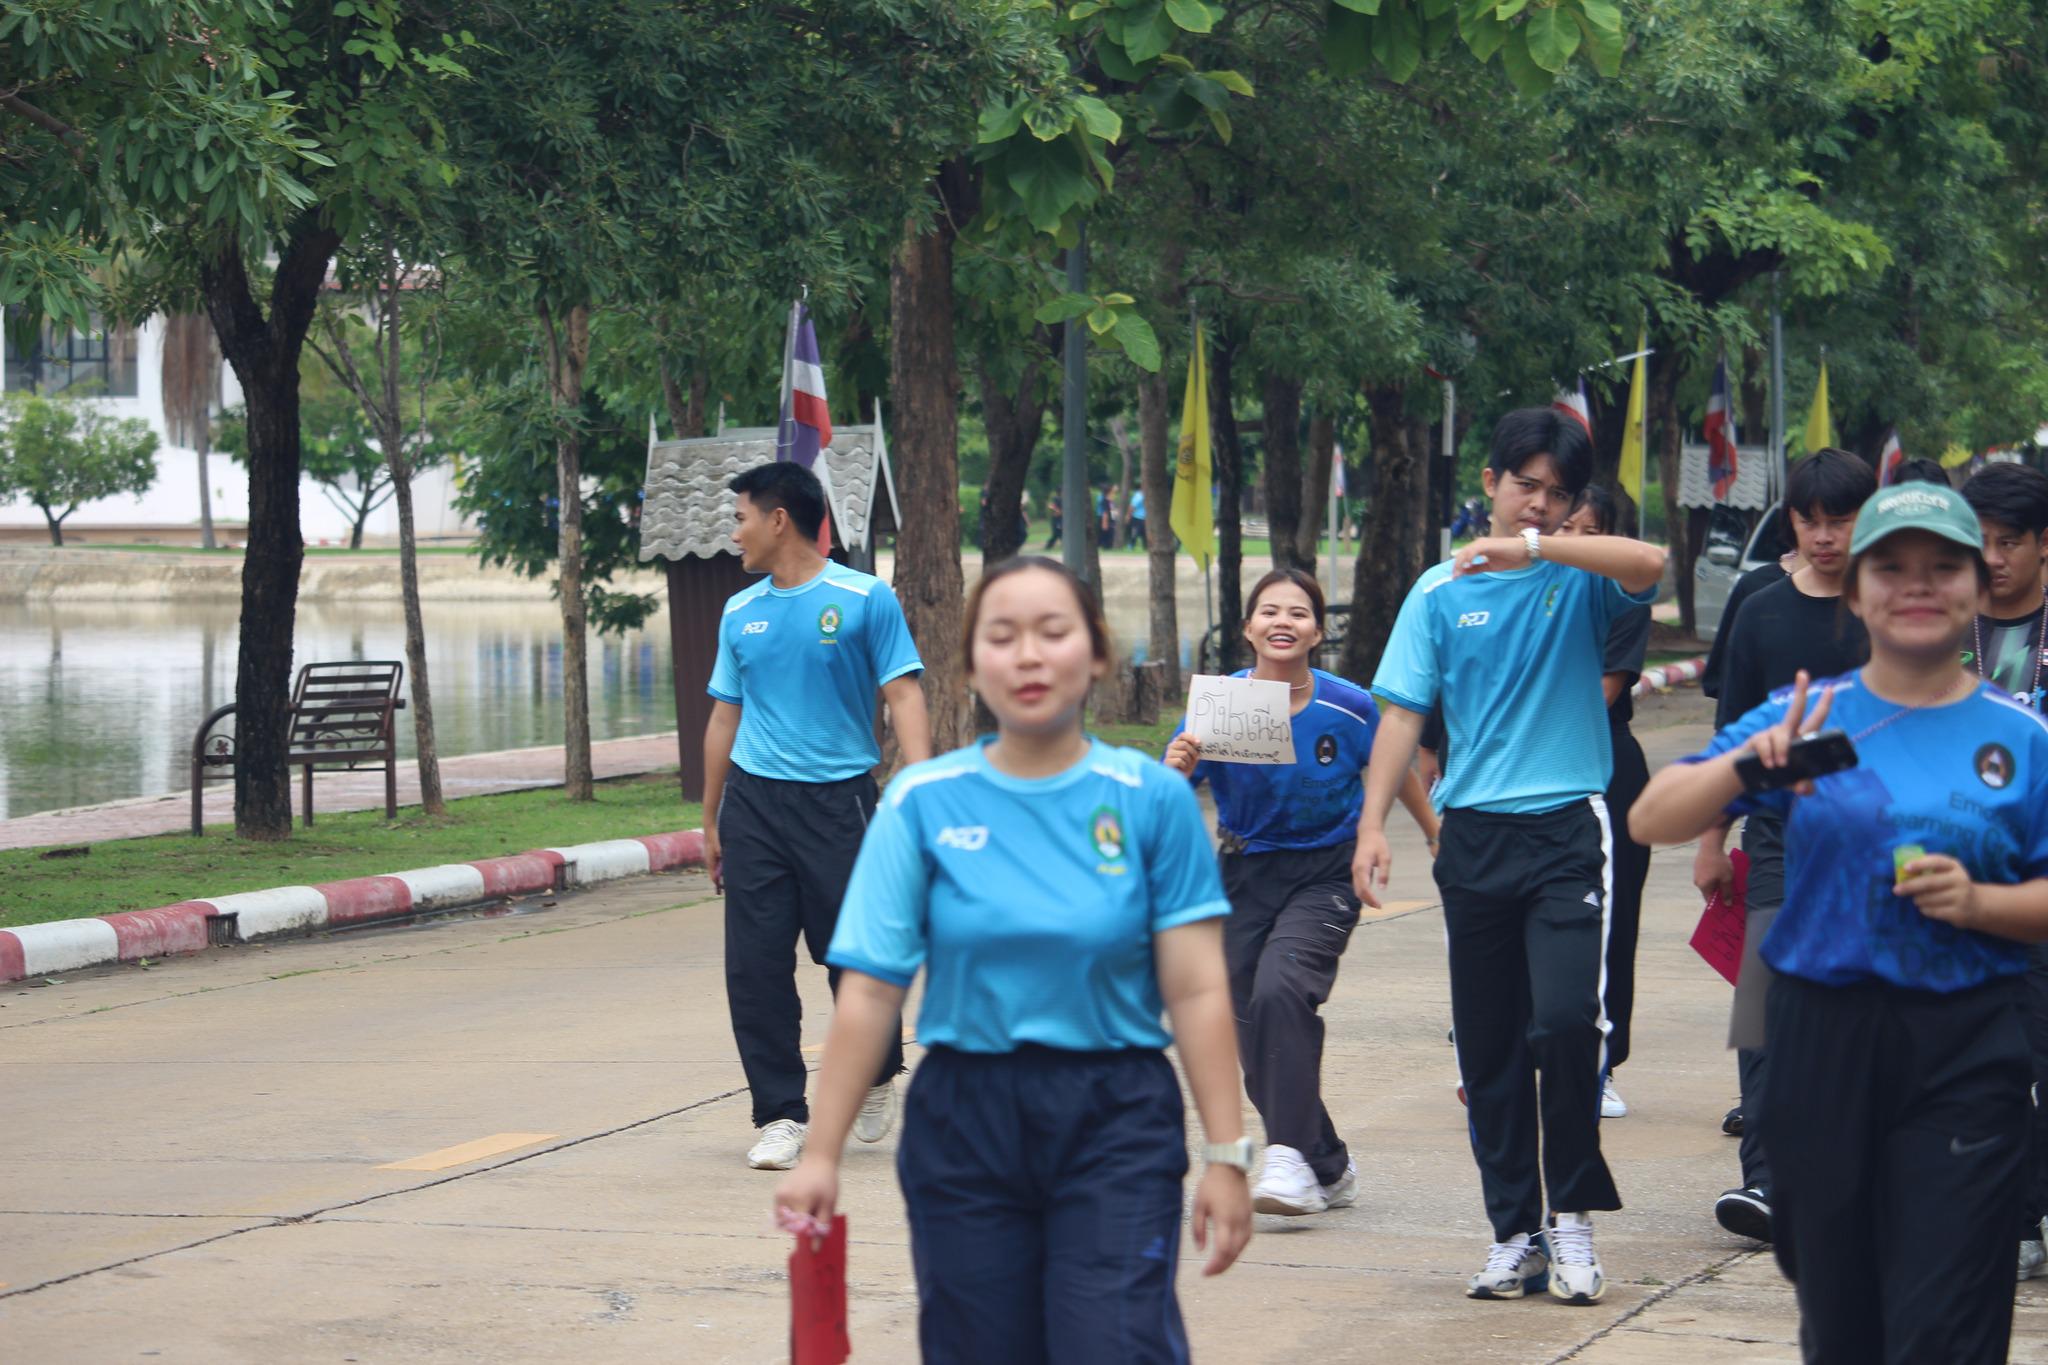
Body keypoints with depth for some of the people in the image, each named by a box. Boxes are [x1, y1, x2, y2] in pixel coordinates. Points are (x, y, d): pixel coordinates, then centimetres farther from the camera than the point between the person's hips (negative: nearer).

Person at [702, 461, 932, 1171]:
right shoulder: (740, 613, 11)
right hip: (754, 802, 4)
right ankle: (780, 1114, 5)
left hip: (837, 799, -4)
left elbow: (902, 695, -6)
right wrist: (712, 822, 18)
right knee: (755, 966, -3)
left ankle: (877, 1076, 28)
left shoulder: (865, 599, -3)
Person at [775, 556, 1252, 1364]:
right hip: (965, 1117, 1)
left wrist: (1226, 1156, -6)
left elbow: (1196, 992, -3)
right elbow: (869, 995, -1)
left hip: (1114, 1123, -1)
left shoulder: (1151, 798, -1)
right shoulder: (924, 803, 0)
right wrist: (821, 1156, -3)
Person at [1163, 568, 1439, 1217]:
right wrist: (1175, 772, -30)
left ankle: (1291, 1157, -31)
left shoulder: (1349, 709, -11)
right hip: (1247, 875, 3)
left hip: (1325, 876, -3)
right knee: (1259, 1048, 5)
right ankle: (1329, 1168, 26)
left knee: (1280, 991, -29)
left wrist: (1438, 837, 22)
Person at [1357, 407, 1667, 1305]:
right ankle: (1514, 1232, 15)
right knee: (1488, 1047, 6)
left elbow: (1649, 564, -20)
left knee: (1564, 1020, -17)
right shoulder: (1441, 592, 8)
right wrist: (1372, 825, -4)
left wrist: (1534, 545, -27)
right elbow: (1402, 714, 6)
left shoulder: (1578, 581, 2)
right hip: (1475, 835, 3)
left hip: (1568, 830, -3)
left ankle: (1572, 1213, 0)